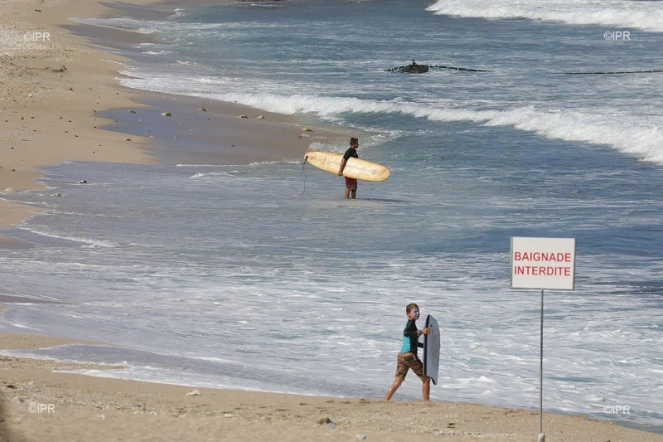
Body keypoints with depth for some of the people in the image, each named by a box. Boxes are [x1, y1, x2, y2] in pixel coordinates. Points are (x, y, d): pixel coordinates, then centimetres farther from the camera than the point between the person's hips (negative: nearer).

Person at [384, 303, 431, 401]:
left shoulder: (410, 324, 22)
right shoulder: (411, 323, -5)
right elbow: (406, 333, -28)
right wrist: (420, 332, -35)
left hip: (401, 356, 8)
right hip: (410, 355, -8)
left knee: (397, 382, 3)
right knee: (426, 379, 4)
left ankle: (385, 401, -6)